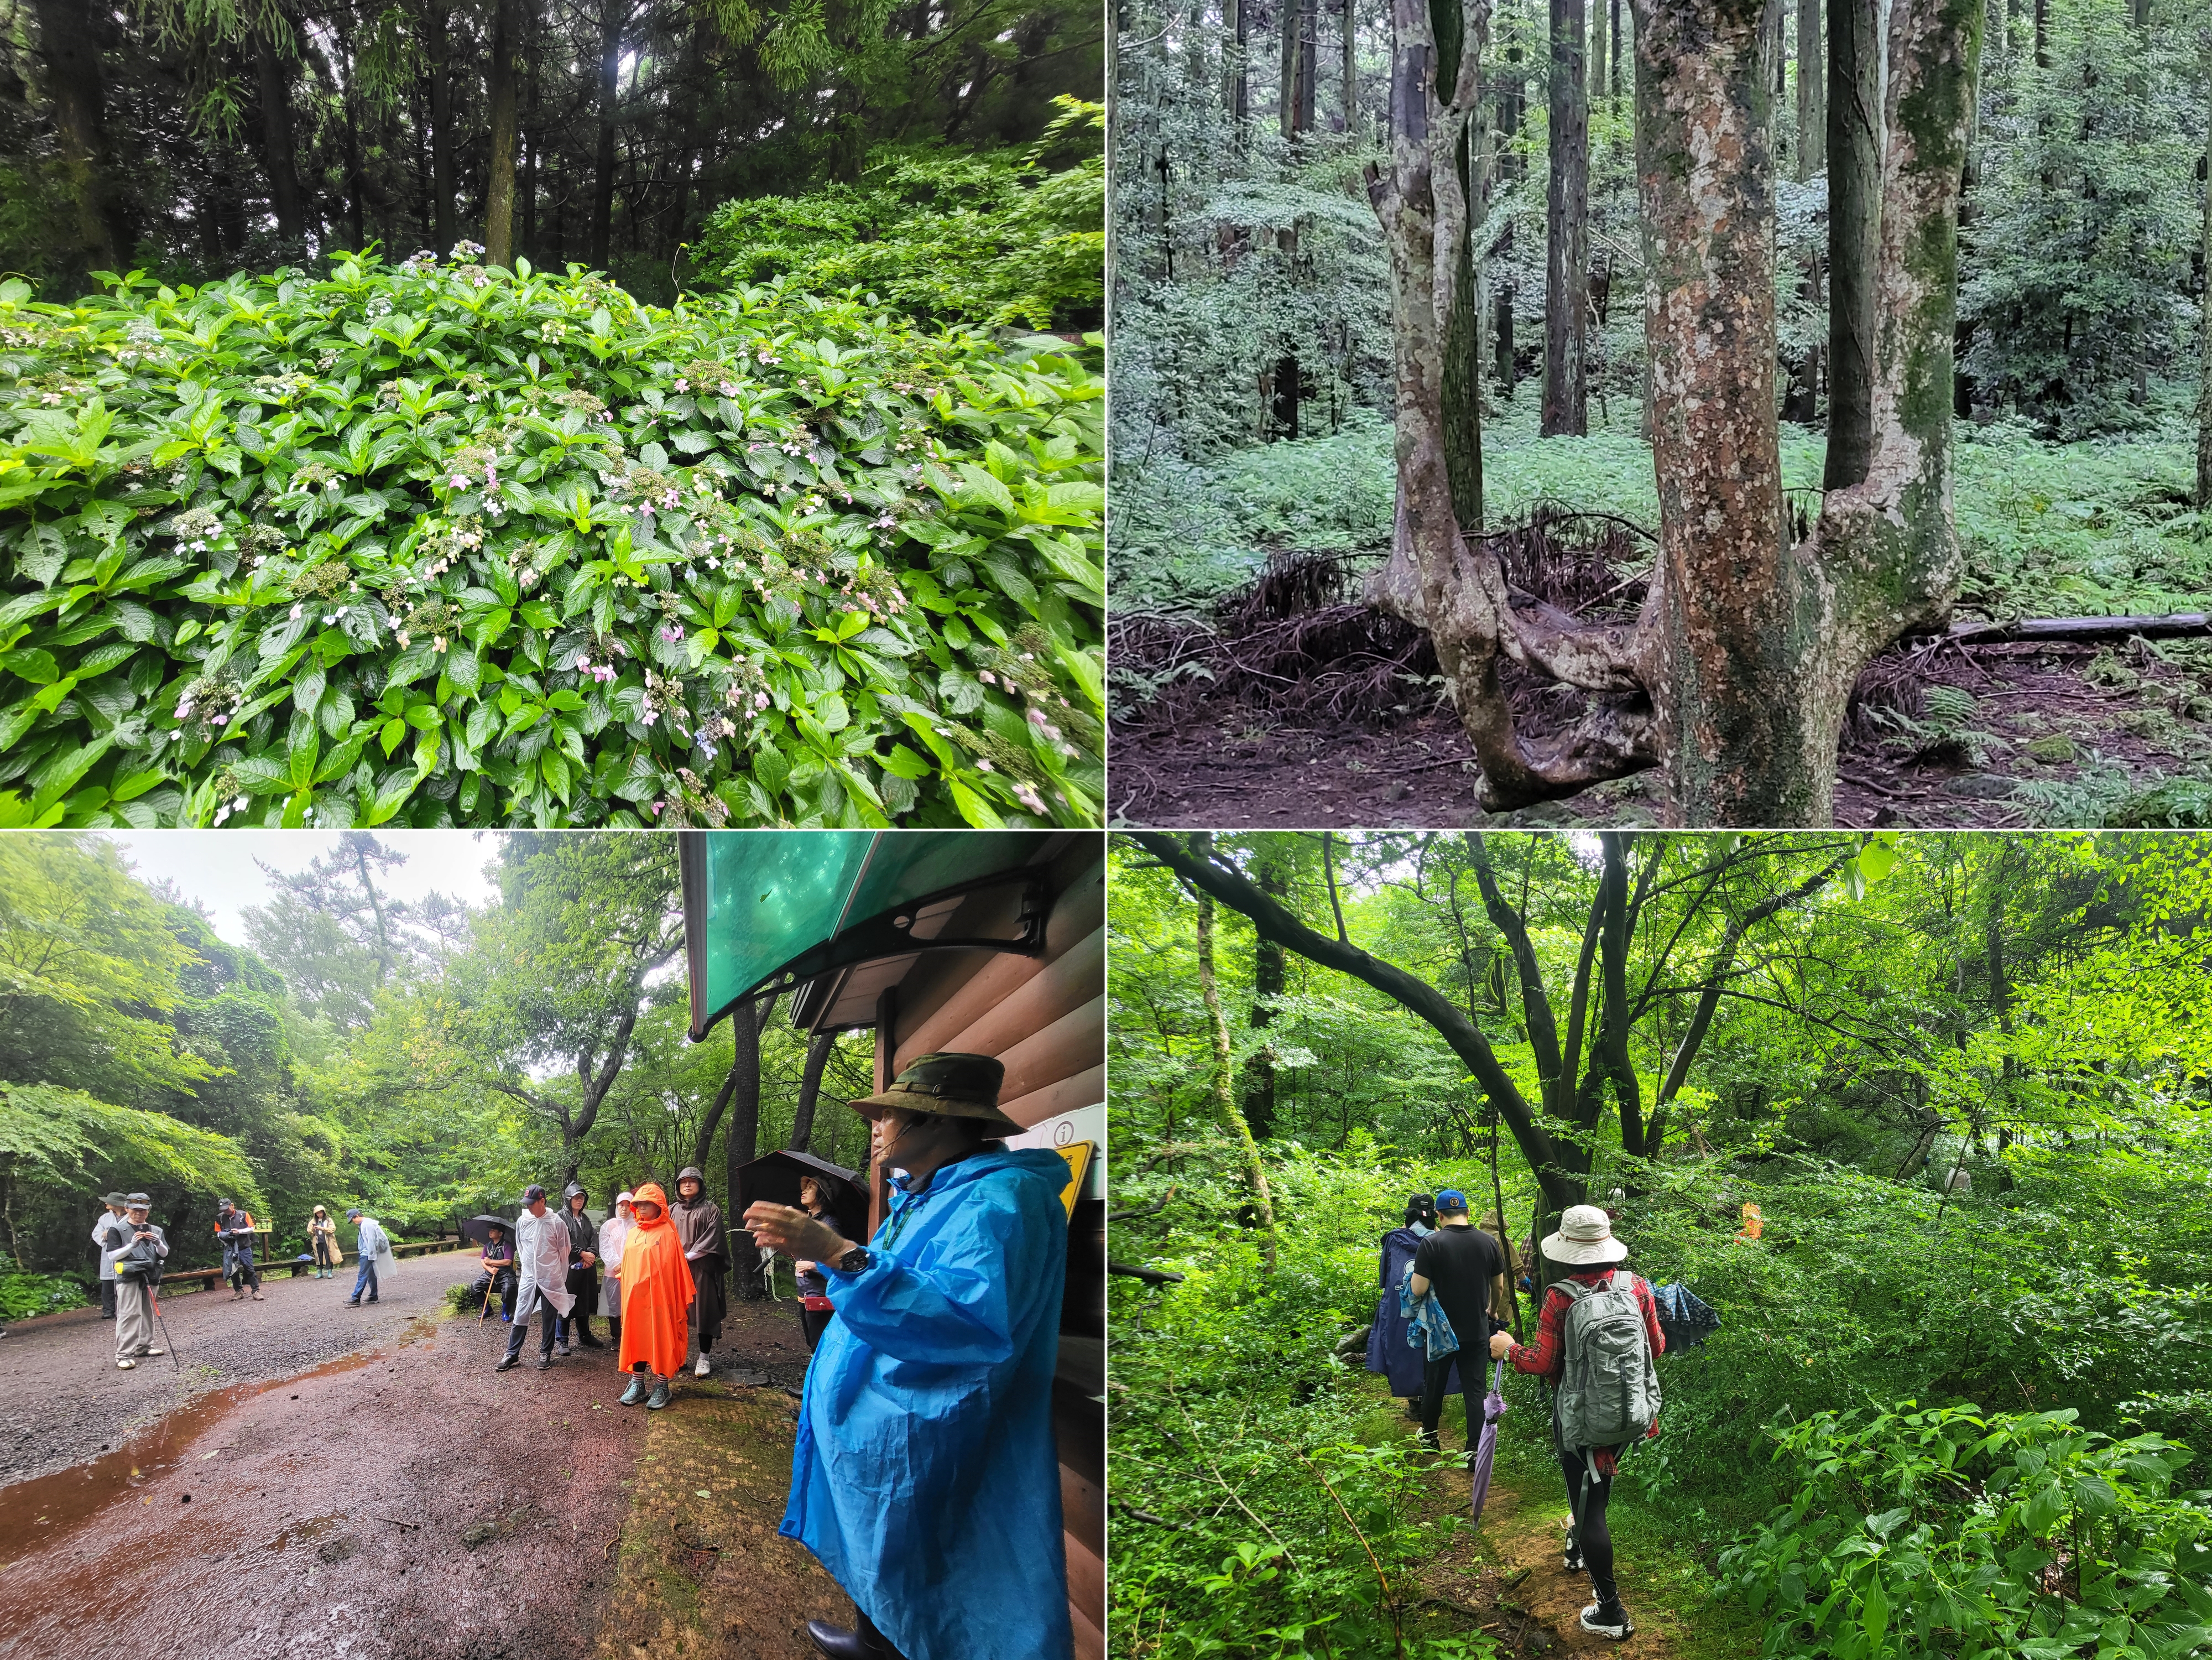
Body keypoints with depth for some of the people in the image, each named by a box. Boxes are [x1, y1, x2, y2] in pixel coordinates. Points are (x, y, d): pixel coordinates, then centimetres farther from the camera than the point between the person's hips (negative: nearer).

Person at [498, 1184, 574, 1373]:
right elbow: (520, 1247, 14)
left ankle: (545, 1354, 18)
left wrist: (560, 1277, 6)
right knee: (520, 1317, 2)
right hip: (528, 1278, 2)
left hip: (551, 1279, -2)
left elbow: (564, 1250, 0)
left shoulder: (557, 1222, -9)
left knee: (549, 1319, 7)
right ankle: (512, 1355, 8)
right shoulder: (522, 1221, -1)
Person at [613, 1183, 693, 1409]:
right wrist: (626, 1295, 12)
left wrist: (681, 1299, -10)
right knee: (637, 1338, 8)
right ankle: (637, 1385, 16)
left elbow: (677, 1267, -8)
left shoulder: (668, 1233, -7)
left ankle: (661, 1387, 7)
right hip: (635, 1296, 6)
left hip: (659, 1296, -5)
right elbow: (626, 1267, 15)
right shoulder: (632, 1234, 11)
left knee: (661, 1339, 0)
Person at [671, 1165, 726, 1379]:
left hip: (703, 1267, -3)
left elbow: (712, 1238, -6)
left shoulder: (711, 1210, 3)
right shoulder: (673, 1211, 14)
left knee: (704, 1311, -2)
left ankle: (704, 1358, 2)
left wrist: (689, 1256, -12)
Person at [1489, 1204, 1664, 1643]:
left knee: (1588, 1503, 6)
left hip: (1582, 1420, -5)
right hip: (1632, 1415, 5)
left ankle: (1612, 1614, 11)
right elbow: (1657, 1347, 1)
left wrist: (1509, 1349, 3)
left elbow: (1544, 1363, -15)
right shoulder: (1636, 1286, -8)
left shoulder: (1561, 1298, -19)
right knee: (1595, 1488, 30)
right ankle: (1580, 1549, 55)